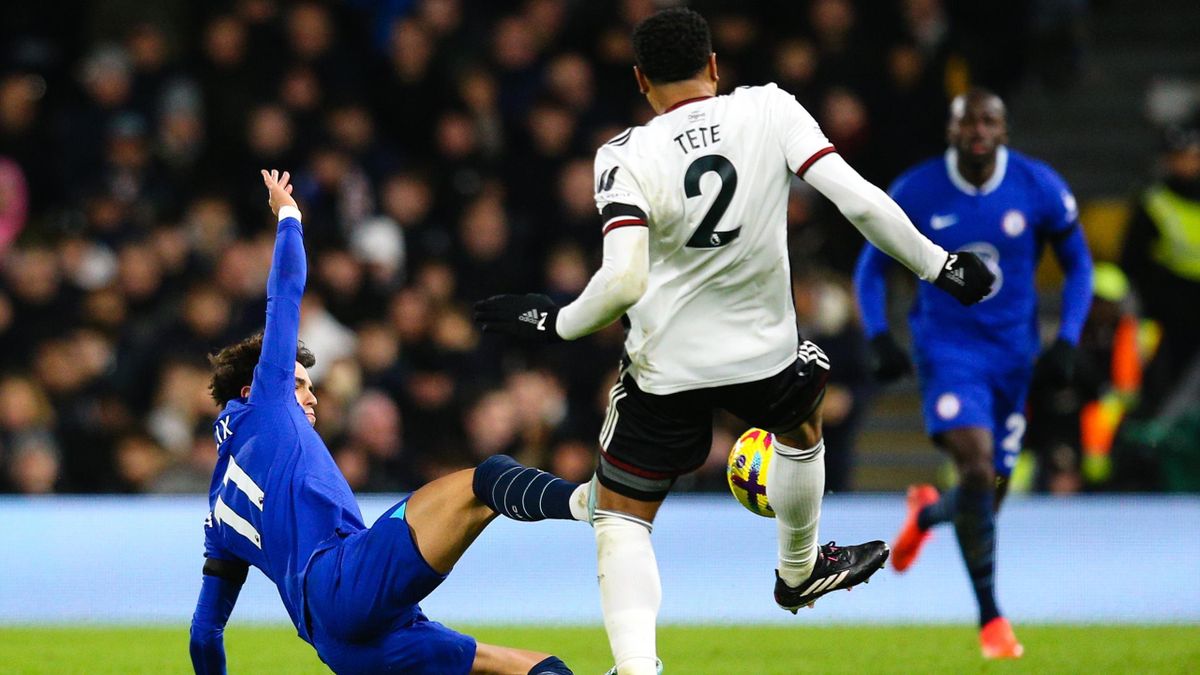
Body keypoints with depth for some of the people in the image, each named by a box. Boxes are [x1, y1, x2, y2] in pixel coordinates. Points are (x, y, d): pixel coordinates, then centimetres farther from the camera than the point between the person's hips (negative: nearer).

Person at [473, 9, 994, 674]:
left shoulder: (626, 157, -16)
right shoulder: (770, 111, -11)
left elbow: (623, 280, -27)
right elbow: (859, 200, -15)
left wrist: (556, 322, -11)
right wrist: (937, 264, -4)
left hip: (665, 365, -2)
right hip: (764, 356, 2)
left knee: (620, 518, 11)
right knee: (802, 417, 37)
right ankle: (800, 570, 55)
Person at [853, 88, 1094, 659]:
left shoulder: (1039, 188, -6)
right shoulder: (914, 194, -8)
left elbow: (1078, 264, 6)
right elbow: (871, 268, 4)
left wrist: (1067, 341, -6)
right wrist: (879, 340, -10)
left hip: (1014, 354, 3)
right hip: (947, 350, -3)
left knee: (989, 496, 8)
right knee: (976, 468, -24)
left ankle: (927, 513, 47)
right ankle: (990, 619, -13)